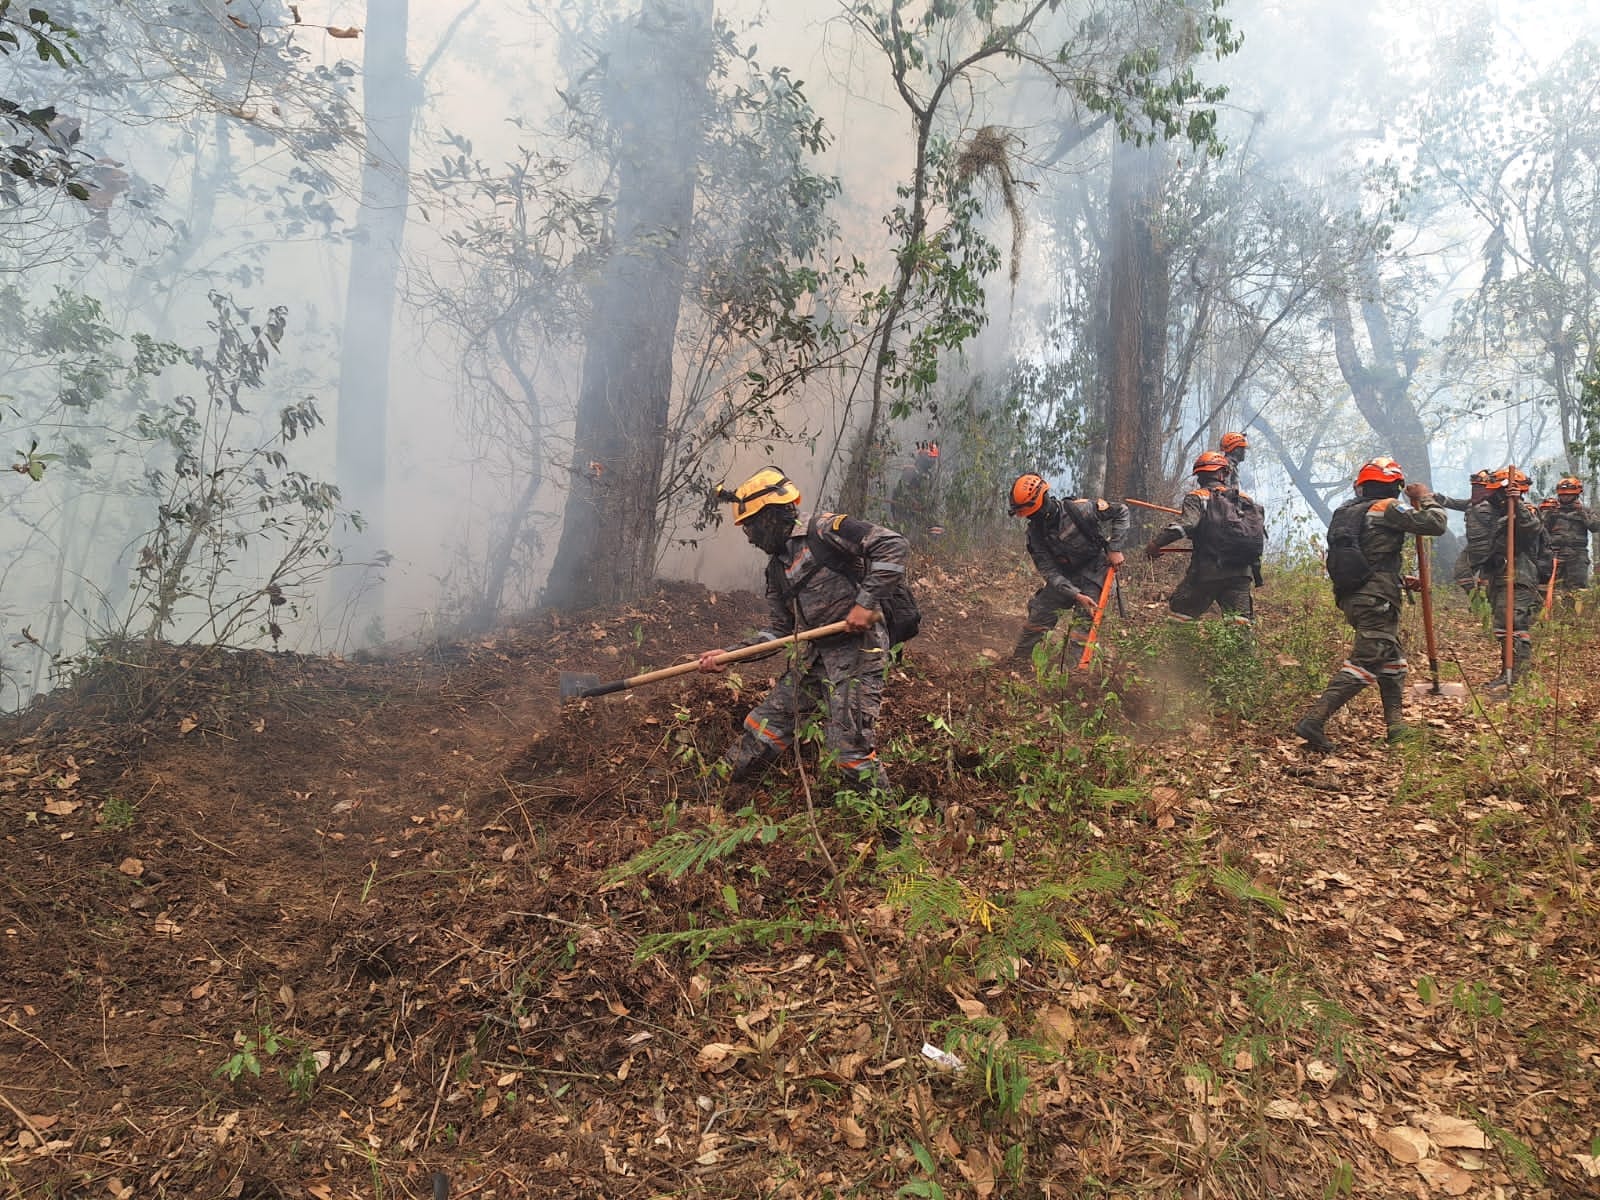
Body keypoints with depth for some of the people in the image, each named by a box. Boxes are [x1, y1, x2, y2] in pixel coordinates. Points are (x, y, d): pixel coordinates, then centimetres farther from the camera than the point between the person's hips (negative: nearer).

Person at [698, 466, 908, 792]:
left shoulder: (823, 530, -9)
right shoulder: (777, 568, 16)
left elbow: (892, 545, -17)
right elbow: (777, 631, 18)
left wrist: (867, 601, -22)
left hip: (855, 652, -8)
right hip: (812, 657, 8)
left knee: (851, 750, -9)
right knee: (764, 725, 13)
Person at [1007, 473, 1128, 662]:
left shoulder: (1078, 509, -25)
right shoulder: (1035, 532, -13)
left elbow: (1121, 511, -13)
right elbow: (1050, 572, -16)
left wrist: (1115, 549, -18)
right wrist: (1076, 595, -28)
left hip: (1095, 568, -4)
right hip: (1065, 575, 4)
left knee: (1083, 618, -17)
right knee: (1038, 613, -1)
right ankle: (1019, 660, 15)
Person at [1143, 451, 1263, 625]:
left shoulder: (1197, 497, -4)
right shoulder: (1244, 498, 12)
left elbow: (1185, 524, -21)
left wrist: (1156, 543, -16)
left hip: (1207, 571, -4)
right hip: (1240, 573, 4)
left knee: (1178, 611, 9)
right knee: (1240, 622, 5)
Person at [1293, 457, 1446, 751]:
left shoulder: (1347, 512, 17)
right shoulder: (1387, 508, -7)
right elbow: (1436, 524, -10)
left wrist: (1400, 581, 25)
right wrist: (1426, 497, 8)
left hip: (1350, 596, 9)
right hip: (1376, 600, -9)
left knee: (1392, 659, 21)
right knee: (1364, 663, -9)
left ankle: (1395, 725, 25)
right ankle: (1313, 719, -19)